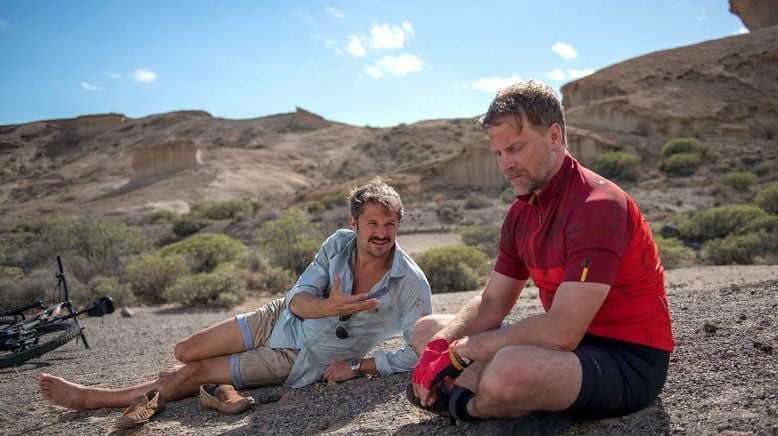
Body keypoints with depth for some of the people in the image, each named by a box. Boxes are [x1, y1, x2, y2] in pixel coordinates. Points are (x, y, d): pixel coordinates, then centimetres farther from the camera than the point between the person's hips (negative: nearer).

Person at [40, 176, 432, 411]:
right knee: (184, 352, 5)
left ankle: (92, 399, 19)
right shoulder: (338, 244, -15)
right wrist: (326, 307, -38)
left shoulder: (412, 286, -25)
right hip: (279, 319, 3)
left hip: (303, 359, -3)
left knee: (189, 375, -2)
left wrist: (358, 366, -21)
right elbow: (298, 296, -15)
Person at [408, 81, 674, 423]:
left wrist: (461, 350, -21)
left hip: (629, 359, -8)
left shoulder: (597, 207, -23)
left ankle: (468, 407, -6)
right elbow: (492, 302, 7)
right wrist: (440, 347, -13)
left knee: (510, 369, -40)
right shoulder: (521, 213, 5)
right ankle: (489, 395, -14)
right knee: (427, 330, 9)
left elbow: (560, 332, -29)